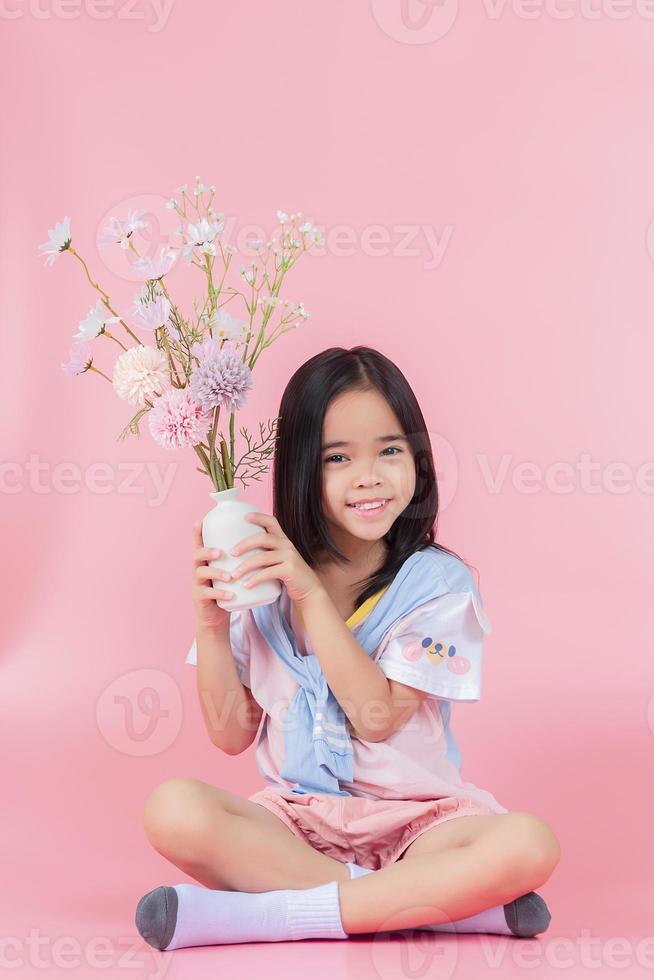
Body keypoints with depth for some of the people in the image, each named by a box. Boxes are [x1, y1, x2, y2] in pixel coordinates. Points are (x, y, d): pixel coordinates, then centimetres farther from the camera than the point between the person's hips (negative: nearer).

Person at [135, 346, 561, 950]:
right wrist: (211, 622, -13)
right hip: (294, 816, 2)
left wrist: (310, 593, -20)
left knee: (530, 844, -31)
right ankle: (439, 902, -22)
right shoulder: (263, 577, 1)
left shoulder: (437, 581, -5)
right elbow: (232, 735, 2)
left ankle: (260, 913, -27)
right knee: (173, 810, -27)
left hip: (414, 821, -1)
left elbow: (378, 717, -16)